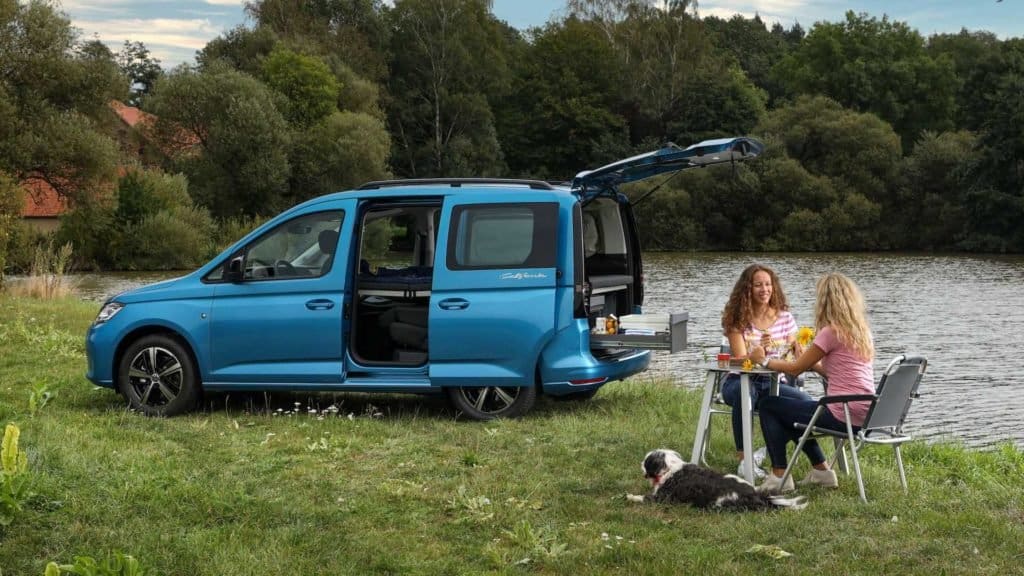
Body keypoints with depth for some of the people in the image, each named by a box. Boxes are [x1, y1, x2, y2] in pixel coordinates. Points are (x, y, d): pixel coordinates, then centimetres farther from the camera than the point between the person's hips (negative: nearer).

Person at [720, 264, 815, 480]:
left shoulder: (784, 317, 6)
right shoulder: (737, 319, -2)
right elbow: (741, 359, -12)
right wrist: (759, 350, -35)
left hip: (774, 383, 3)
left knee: (805, 401, -28)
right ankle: (744, 460, -31)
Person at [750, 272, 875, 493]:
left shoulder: (832, 332, -13)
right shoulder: (861, 330, 12)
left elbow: (797, 367, -5)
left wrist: (764, 360, 9)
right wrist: (812, 360, 24)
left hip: (844, 415, -9)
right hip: (865, 415, 9)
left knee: (768, 405, 4)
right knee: (794, 408, 30)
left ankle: (779, 476, 2)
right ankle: (821, 470, 29)